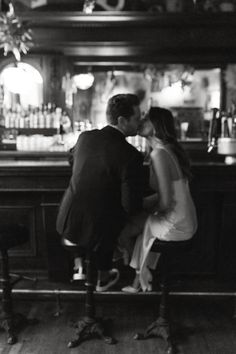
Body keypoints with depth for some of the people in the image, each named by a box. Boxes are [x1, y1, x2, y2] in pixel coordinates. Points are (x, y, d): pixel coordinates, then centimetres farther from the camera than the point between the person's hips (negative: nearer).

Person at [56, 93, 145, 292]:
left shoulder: (85, 137, -5)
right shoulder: (130, 155, -22)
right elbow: (131, 206, -19)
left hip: (66, 223, 4)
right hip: (97, 232, -4)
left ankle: (80, 266, 43)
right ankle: (103, 277, 47)